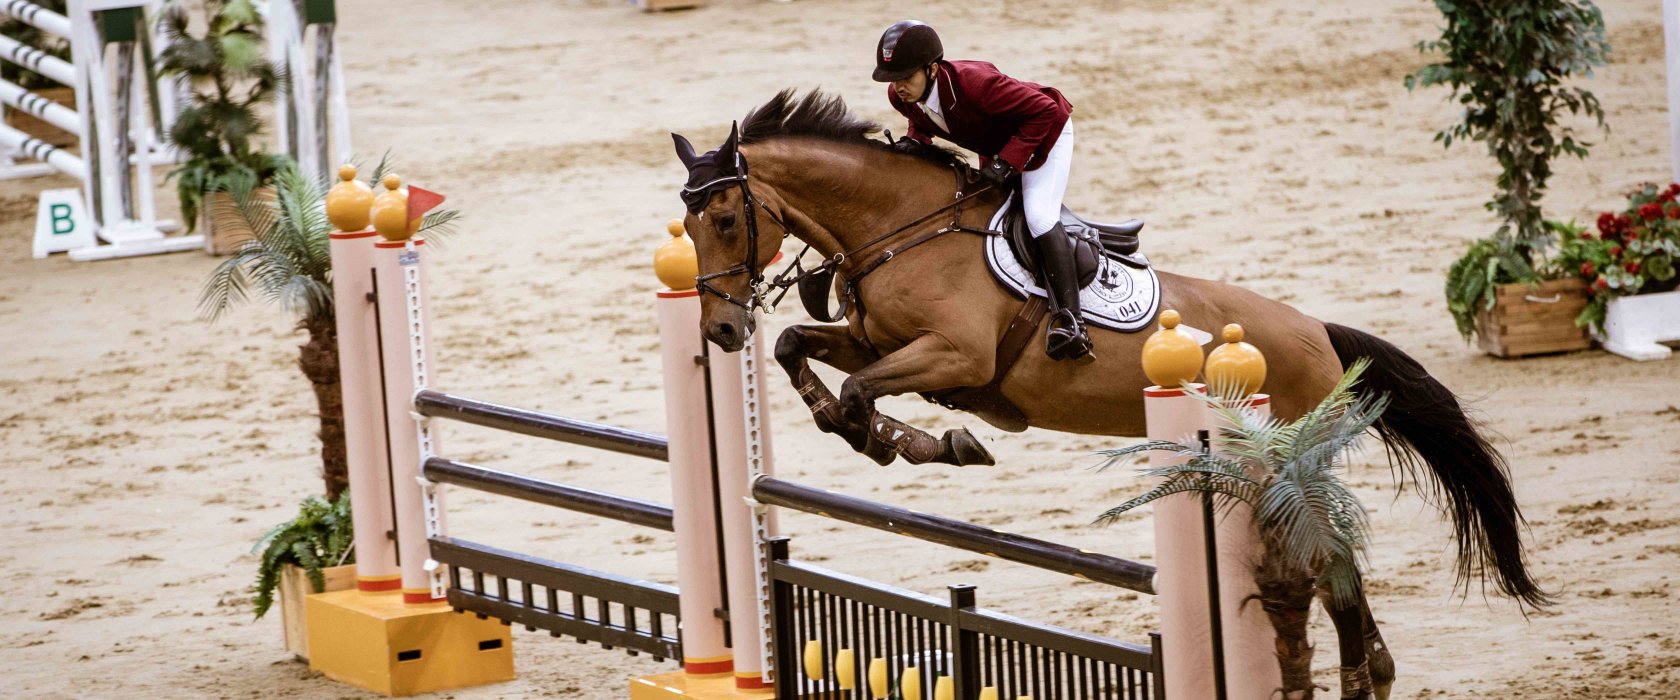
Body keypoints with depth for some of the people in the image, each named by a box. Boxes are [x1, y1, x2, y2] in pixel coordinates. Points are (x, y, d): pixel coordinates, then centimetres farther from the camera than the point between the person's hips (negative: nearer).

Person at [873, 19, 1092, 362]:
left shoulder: (971, 81, -43)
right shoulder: (901, 96, -21)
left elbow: (1044, 110, -36)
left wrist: (1006, 161, -37)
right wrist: (915, 140, -18)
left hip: (1045, 129, -8)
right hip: (994, 148, 8)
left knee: (1038, 216, -24)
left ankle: (1069, 320, -28)